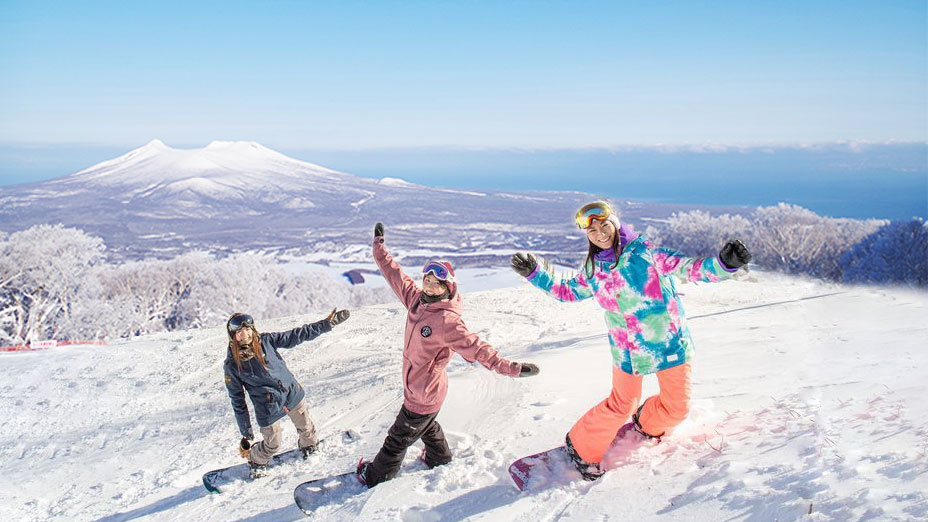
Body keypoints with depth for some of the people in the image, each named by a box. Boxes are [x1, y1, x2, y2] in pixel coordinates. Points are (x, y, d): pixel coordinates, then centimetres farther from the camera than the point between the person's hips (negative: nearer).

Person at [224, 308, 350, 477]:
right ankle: (255, 460, 43)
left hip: (293, 393, 3)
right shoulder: (232, 365, -17)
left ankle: (309, 445, 55)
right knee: (272, 446, 11)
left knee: (305, 427, 21)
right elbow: (237, 399, -9)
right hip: (268, 409, -3)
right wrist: (246, 430, -3)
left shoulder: (265, 341, -13)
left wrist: (326, 324, -11)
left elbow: (296, 336, -8)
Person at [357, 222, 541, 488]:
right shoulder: (417, 299, -8)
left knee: (398, 438, 15)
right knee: (426, 425, 33)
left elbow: (475, 347, -33)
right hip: (416, 385, 7)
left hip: (423, 393, -7)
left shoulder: (446, 321, -31)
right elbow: (397, 276, 6)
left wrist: (508, 367, -43)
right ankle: (439, 457, 58)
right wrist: (379, 248, 14)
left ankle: (376, 476, 38)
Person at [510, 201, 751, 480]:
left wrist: (724, 263, -37)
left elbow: (689, 269, -19)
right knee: (620, 405, 6)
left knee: (677, 407, 9)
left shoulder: (645, 251, -12)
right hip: (627, 350, 1)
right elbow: (565, 291, 17)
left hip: (670, 343, 0)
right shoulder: (592, 270, 0)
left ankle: (647, 424, 42)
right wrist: (535, 273, 7)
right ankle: (581, 447, 26)